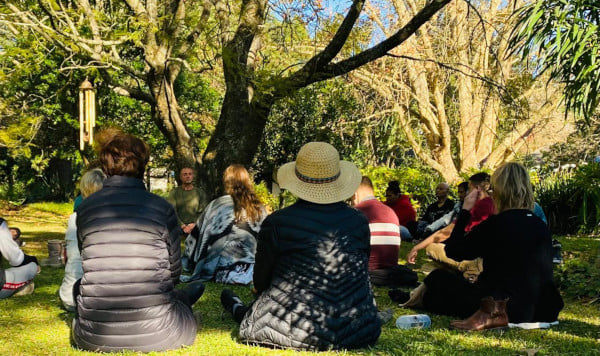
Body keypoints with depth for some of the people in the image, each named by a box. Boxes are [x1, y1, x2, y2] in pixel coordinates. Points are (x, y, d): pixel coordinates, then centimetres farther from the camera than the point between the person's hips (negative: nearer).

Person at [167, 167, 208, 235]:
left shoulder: (200, 193, 12)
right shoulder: (174, 192, 8)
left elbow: (202, 212, 5)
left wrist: (194, 224, -11)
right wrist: (182, 226, -12)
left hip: (195, 228, 1)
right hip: (178, 229, -1)